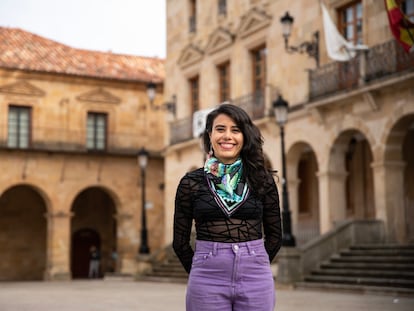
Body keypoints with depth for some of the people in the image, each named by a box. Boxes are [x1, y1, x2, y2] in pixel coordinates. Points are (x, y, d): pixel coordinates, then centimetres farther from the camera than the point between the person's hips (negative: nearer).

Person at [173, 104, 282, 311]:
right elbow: (180, 241, 6)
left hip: (255, 280, 1)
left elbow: (274, 235, 11)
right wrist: (203, 272, 11)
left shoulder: (262, 180, 4)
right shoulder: (191, 182, 1)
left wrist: (252, 267, 11)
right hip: (207, 282, -1)